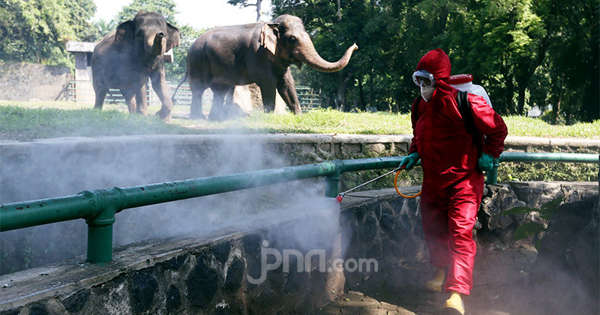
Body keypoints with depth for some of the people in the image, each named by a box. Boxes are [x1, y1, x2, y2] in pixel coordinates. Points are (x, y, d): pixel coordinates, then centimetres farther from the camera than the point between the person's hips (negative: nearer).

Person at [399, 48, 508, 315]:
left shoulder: (466, 102, -17)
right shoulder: (419, 106, 4)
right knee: (433, 228, 17)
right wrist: (414, 155, 7)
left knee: (461, 233, -16)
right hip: (432, 180, 7)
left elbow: (498, 129, -5)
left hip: (464, 179, -7)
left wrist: (488, 155, -8)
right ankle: (442, 274, 43)